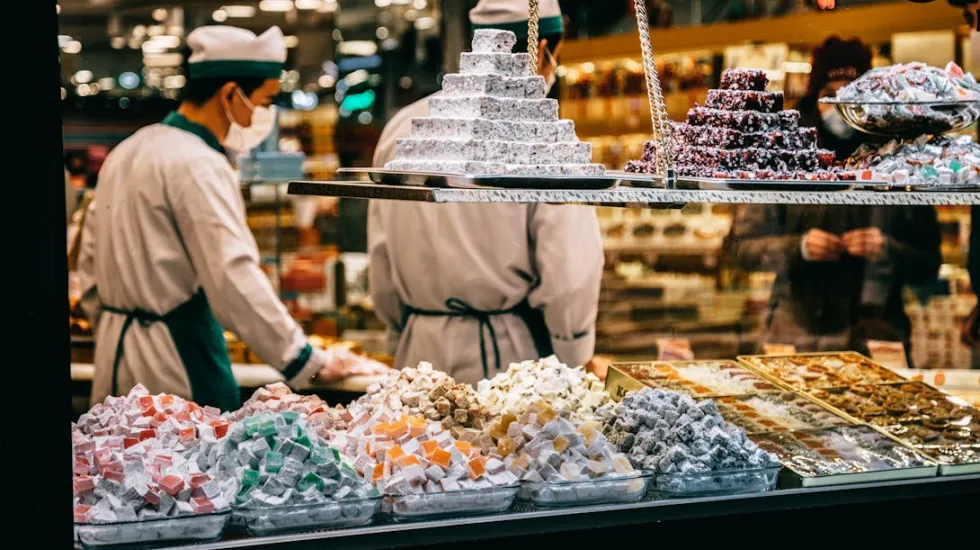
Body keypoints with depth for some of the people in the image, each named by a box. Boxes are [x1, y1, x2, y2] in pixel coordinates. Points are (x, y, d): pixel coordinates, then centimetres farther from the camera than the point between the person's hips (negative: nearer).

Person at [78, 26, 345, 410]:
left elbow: (91, 258, 19)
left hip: (116, 355, 9)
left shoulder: (128, 151, 13)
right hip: (179, 363, -9)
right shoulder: (197, 166, -16)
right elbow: (234, 278, -23)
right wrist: (304, 362, -20)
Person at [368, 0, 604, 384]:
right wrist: (573, 365, 4)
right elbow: (570, 270, -11)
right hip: (510, 355, -5)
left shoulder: (402, 127, 5)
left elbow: (381, 262, 10)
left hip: (422, 354, 5)